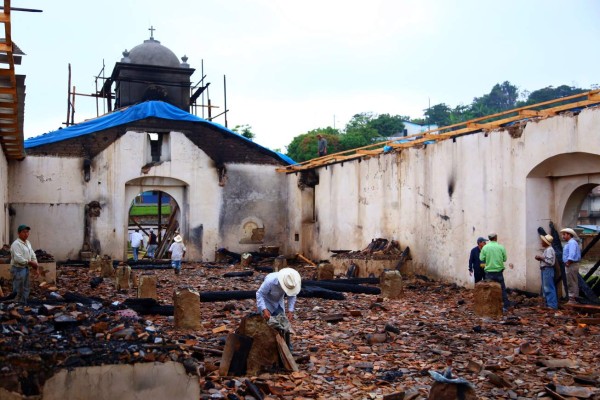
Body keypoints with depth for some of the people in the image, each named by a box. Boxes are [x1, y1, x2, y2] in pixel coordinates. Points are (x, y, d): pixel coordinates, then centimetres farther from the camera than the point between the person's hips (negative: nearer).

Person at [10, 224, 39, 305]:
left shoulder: (28, 243, 11)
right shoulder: (16, 244, -18)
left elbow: (33, 256, 13)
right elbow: (18, 259, -28)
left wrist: (36, 268, 4)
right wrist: (30, 263, -19)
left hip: (26, 268, 9)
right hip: (18, 269, -9)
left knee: (25, 290, 16)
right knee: (18, 291, -4)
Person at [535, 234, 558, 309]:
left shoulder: (549, 250, -15)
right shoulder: (546, 249, 16)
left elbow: (550, 261, -22)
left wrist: (541, 257, -16)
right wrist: (540, 258, 6)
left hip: (548, 270, -11)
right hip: (544, 270, 11)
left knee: (549, 288, -8)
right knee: (545, 288, 15)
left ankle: (552, 305, -5)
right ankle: (548, 303, 23)